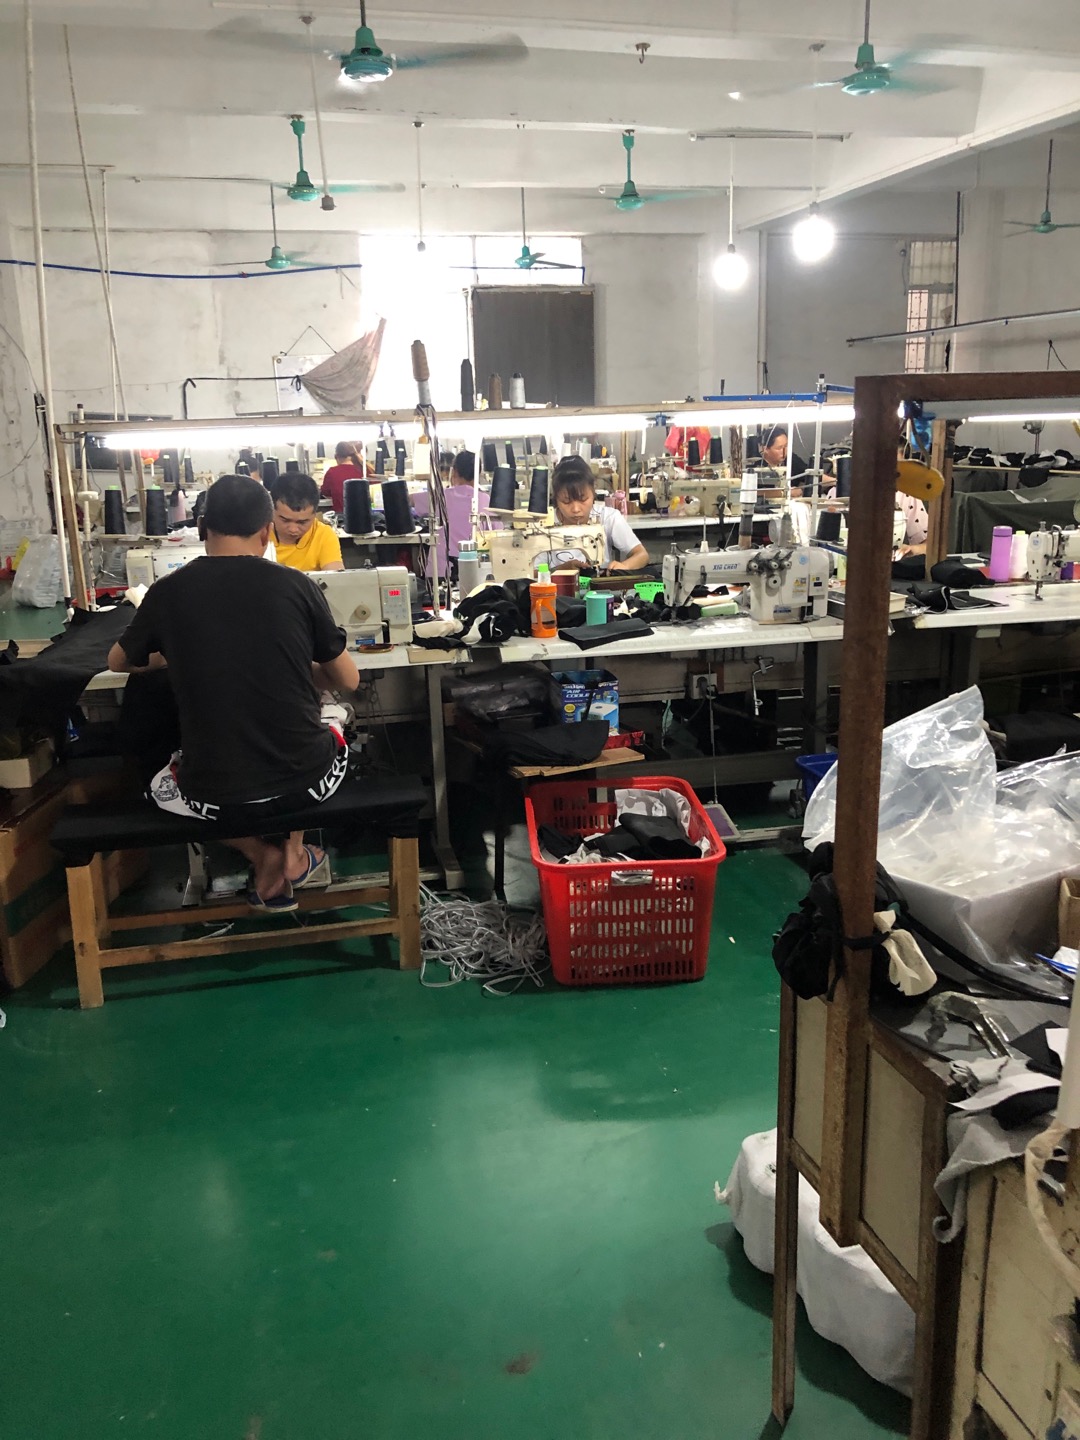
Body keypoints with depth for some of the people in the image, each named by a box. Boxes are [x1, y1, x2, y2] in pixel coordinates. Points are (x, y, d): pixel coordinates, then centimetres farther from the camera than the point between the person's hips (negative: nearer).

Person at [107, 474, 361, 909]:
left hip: (216, 796, -1)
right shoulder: (296, 585, -3)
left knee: (159, 785, 35)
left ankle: (263, 857, 15)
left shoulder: (168, 592, -2)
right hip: (307, 780, 1)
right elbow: (348, 680, 8)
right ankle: (295, 851, 23)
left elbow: (119, 662, 19)